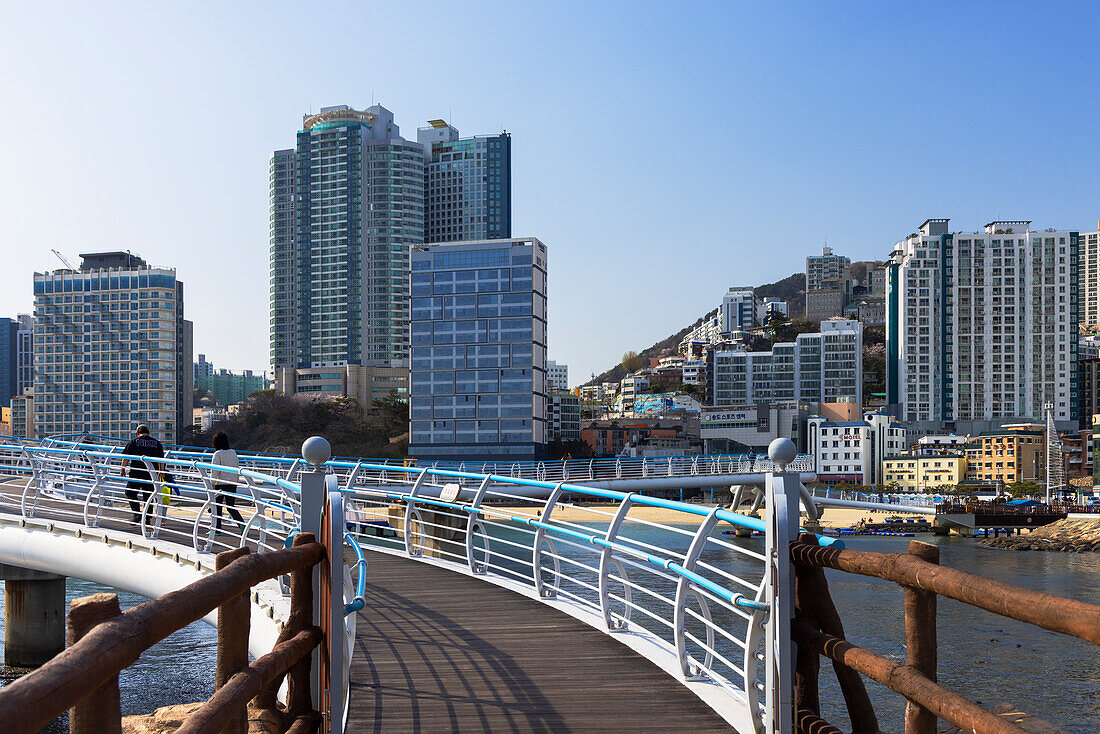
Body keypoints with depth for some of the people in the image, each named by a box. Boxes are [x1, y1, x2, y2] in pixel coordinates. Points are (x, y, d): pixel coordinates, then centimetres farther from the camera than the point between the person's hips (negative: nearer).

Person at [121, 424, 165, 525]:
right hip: (151, 474, 3)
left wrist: (123, 469, 9)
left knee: (130, 493, 10)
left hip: (136, 473, -3)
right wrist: (160, 471, 25)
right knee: (148, 496, 10)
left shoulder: (133, 441, 1)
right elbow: (161, 460, 14)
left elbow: (126, 458, -1)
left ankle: (137, 513, -6)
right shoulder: (157, 443, 9)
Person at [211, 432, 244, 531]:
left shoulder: (217, 454, -11)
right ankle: (242, 523, -10)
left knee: (217, 506, 10)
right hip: (233, 484, 5)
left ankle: (217, 528, 16)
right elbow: (237, 468, 13)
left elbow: (215, 471, -14)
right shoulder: (233, 452, 6)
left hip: (220, 484, -5)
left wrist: (212, 484, -10)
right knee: (231, 507, 9)